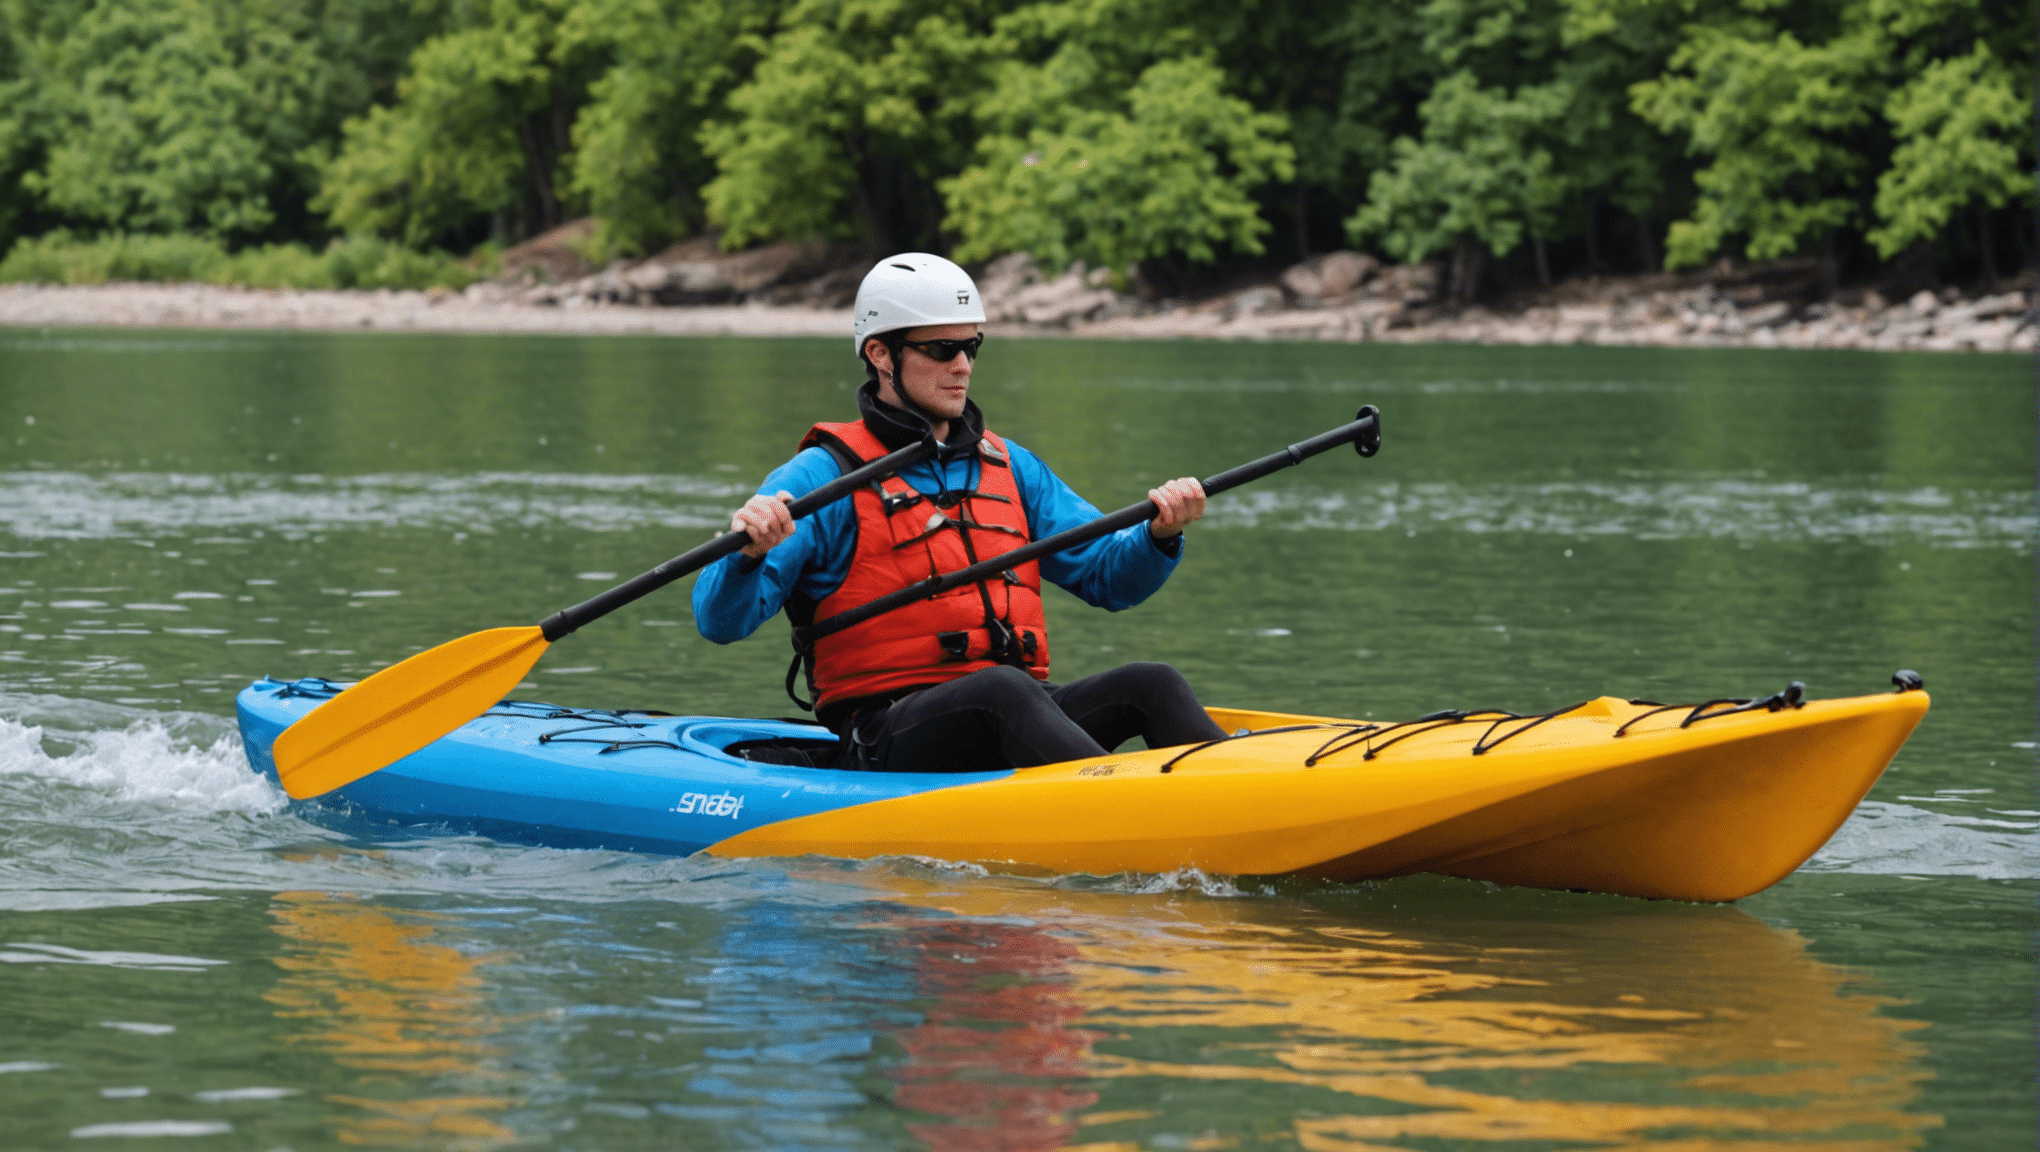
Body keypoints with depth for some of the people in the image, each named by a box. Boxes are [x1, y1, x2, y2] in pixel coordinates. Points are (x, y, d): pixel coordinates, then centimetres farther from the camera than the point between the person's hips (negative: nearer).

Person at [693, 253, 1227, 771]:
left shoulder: (1008, 466, 21)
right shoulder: (827, 475, 2)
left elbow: (1108, 574, 18)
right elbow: (721, 621, -6)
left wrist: (1159, 535, -5)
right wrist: (749, 553, -29)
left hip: (1012, 720, 6)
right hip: (886, 744, -6)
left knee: (1152, 684, -20)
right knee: (1004, 690, -36)